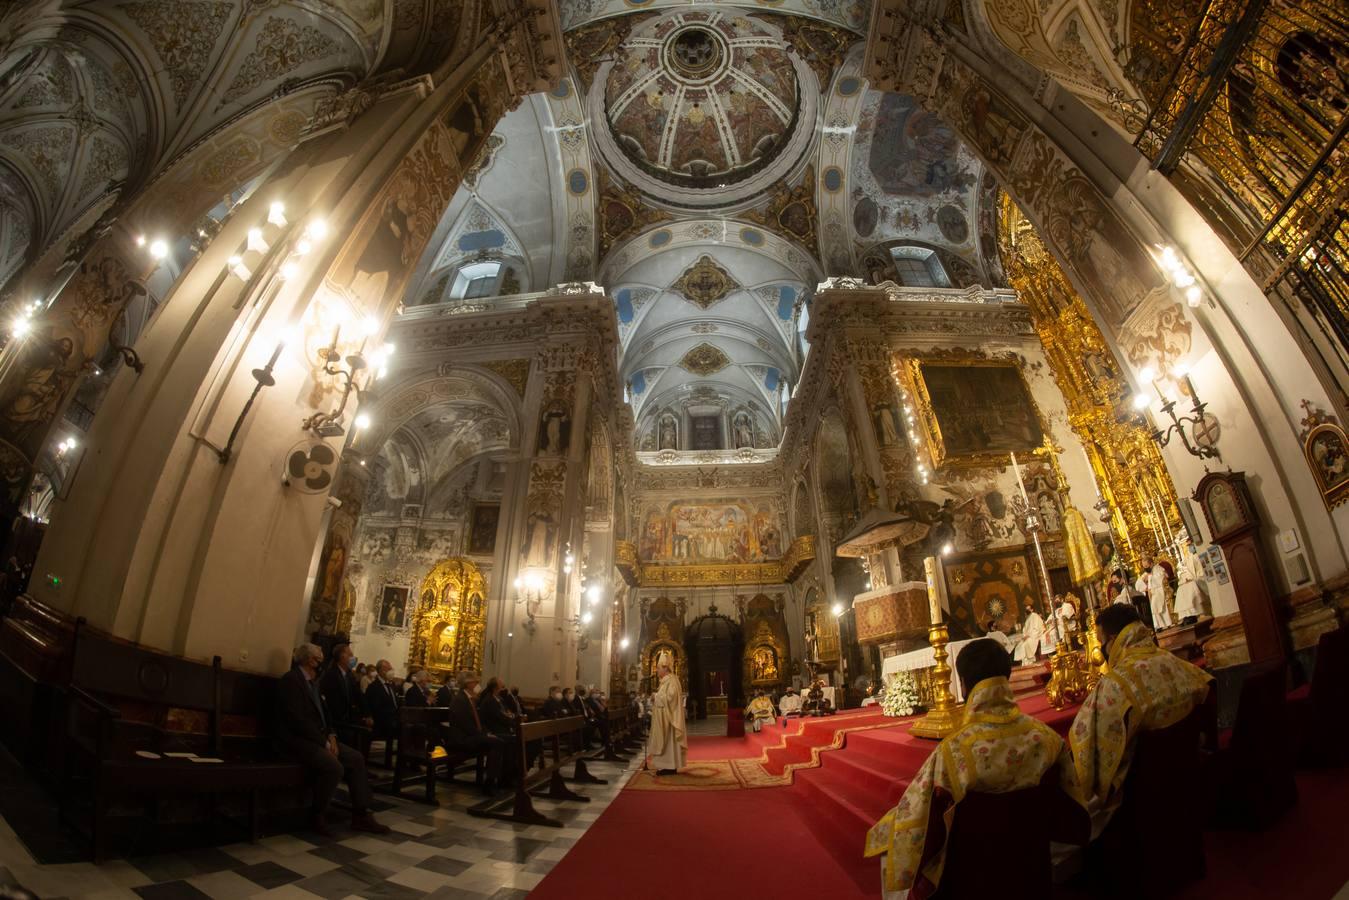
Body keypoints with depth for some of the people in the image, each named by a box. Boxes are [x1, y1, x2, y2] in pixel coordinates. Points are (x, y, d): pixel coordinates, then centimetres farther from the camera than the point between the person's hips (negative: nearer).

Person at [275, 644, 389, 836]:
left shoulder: (312, 681, 14)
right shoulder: (290, 680, -14)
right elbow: (299, 719, -21)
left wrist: (330, 736, 0)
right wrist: (324, 743, -19)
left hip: (317, 737, 9)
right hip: (296, 739, -9)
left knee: (356, 759, -5)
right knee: (334, 767, -29)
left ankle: (361, 815, -1)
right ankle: (316, 817, -7)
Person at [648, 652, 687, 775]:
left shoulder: (671, 680, -15)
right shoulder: (665, 680, 15)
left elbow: (670, 697, -25)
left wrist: (656, 697, -14)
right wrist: (656, 697, 4)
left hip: (668, 717, -10)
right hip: (663, 717, 10)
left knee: (668, 740, -5)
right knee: (665, 741, 10)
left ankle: (671, 766, -1)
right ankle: (667, 765, 13)